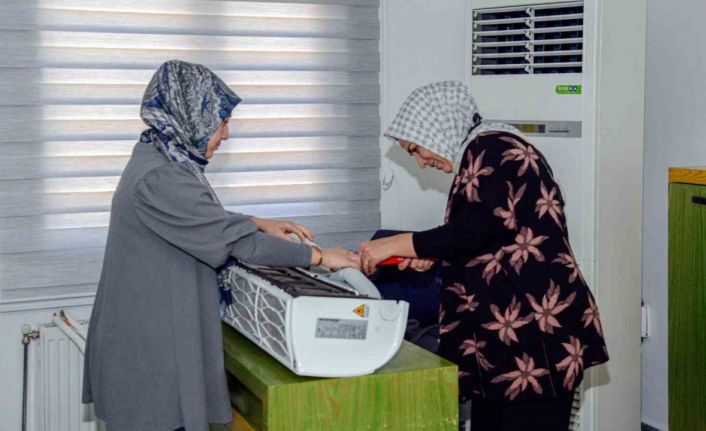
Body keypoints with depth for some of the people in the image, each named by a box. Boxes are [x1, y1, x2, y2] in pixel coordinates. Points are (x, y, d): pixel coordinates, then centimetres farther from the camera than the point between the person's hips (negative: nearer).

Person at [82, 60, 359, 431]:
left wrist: (261, 224, 12)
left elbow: (204, 219, 22)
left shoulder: (157, 158, 7)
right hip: (151, 345, -10)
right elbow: (237, 240, -23)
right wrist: (319, 256, -14)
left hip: (150, 329, 10)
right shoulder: (159, 179, -24)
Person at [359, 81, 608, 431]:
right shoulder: (484, 153, 18)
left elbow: (472, 232, -21)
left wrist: (394, 245, -13)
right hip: (505, 329, 10)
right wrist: (434, 255, 11)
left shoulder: (491, 150, -11)